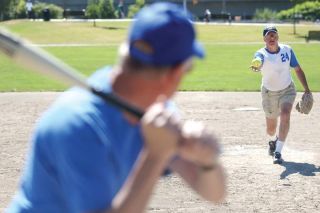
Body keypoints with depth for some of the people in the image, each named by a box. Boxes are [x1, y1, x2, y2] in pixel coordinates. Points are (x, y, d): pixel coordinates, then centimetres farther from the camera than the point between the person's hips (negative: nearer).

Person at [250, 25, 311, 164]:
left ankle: (278, 152, -22)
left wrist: (306, 89, -2)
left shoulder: (287, 50, -9)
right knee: (271, 129, 9)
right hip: (269, 93, -1)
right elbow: (258, 62, -45)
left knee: (285, 116, -26)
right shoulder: (261, 54, -19)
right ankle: (273, 140, 47)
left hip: (287, 90, 1)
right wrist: (256, 66, -70)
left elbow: (298, 69, 1)